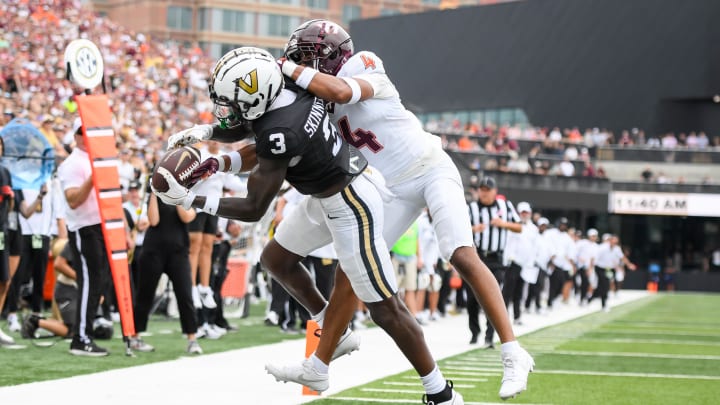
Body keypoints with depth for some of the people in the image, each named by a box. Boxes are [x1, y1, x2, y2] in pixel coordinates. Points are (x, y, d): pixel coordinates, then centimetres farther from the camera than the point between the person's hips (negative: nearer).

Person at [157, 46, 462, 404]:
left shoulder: (279, 131, -32)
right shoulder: (292, 89, -8)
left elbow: (254, 210, -22)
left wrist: (189, 200, -18)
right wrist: (216, 164, 5)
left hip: (350, 205, -10)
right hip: (329, 192, 10)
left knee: (384, 308, -3)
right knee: (276, 259, 20)